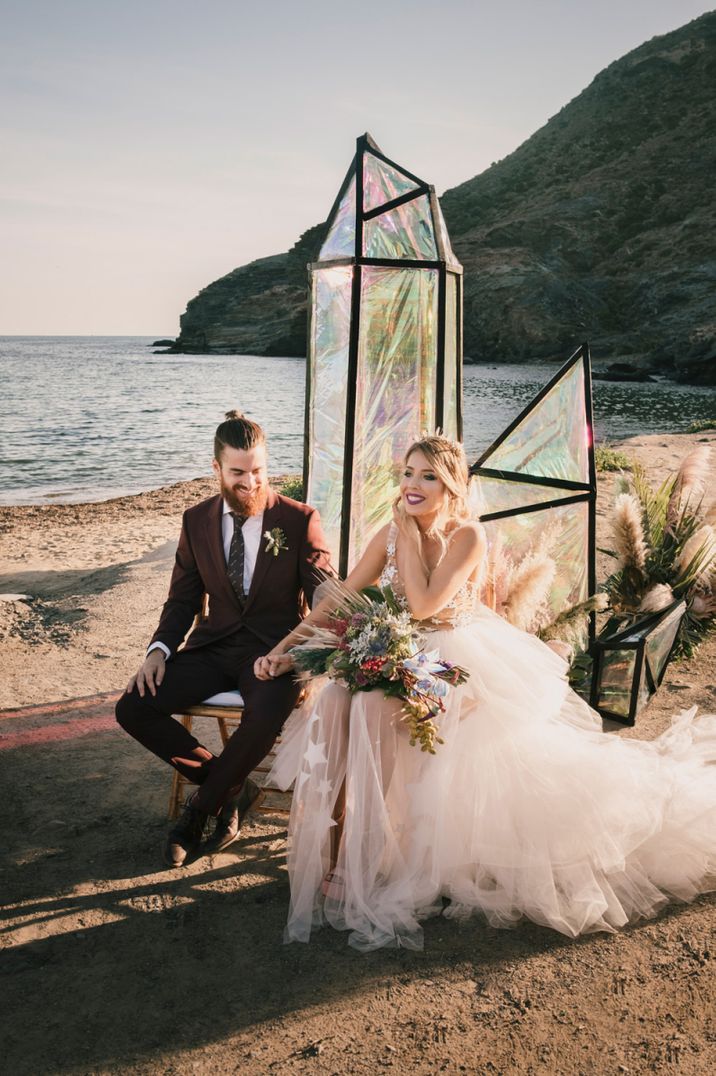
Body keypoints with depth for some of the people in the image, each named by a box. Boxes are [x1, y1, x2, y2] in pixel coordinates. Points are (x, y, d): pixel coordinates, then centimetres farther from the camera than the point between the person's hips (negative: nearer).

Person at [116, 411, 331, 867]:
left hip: (276, 648, -4)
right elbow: (183, 598, 10)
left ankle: (203, 805, -4)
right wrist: (160, 649, -9)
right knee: (133, 709, -14)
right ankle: (233, 789, 2)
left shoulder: (300, 519, -5)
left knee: (266, 718, -35)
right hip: (215, 646, 4)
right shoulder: (197, 520, 5)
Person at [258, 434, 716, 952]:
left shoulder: (468, 536, -14)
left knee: (373, 710, -29)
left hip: (459, 662, -5)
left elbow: (423, 605, -25)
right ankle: (338, 846, -9)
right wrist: (289, 644, -4)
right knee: (336, 701, -22)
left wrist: (411, 536, -17)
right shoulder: (391, 534, 2)